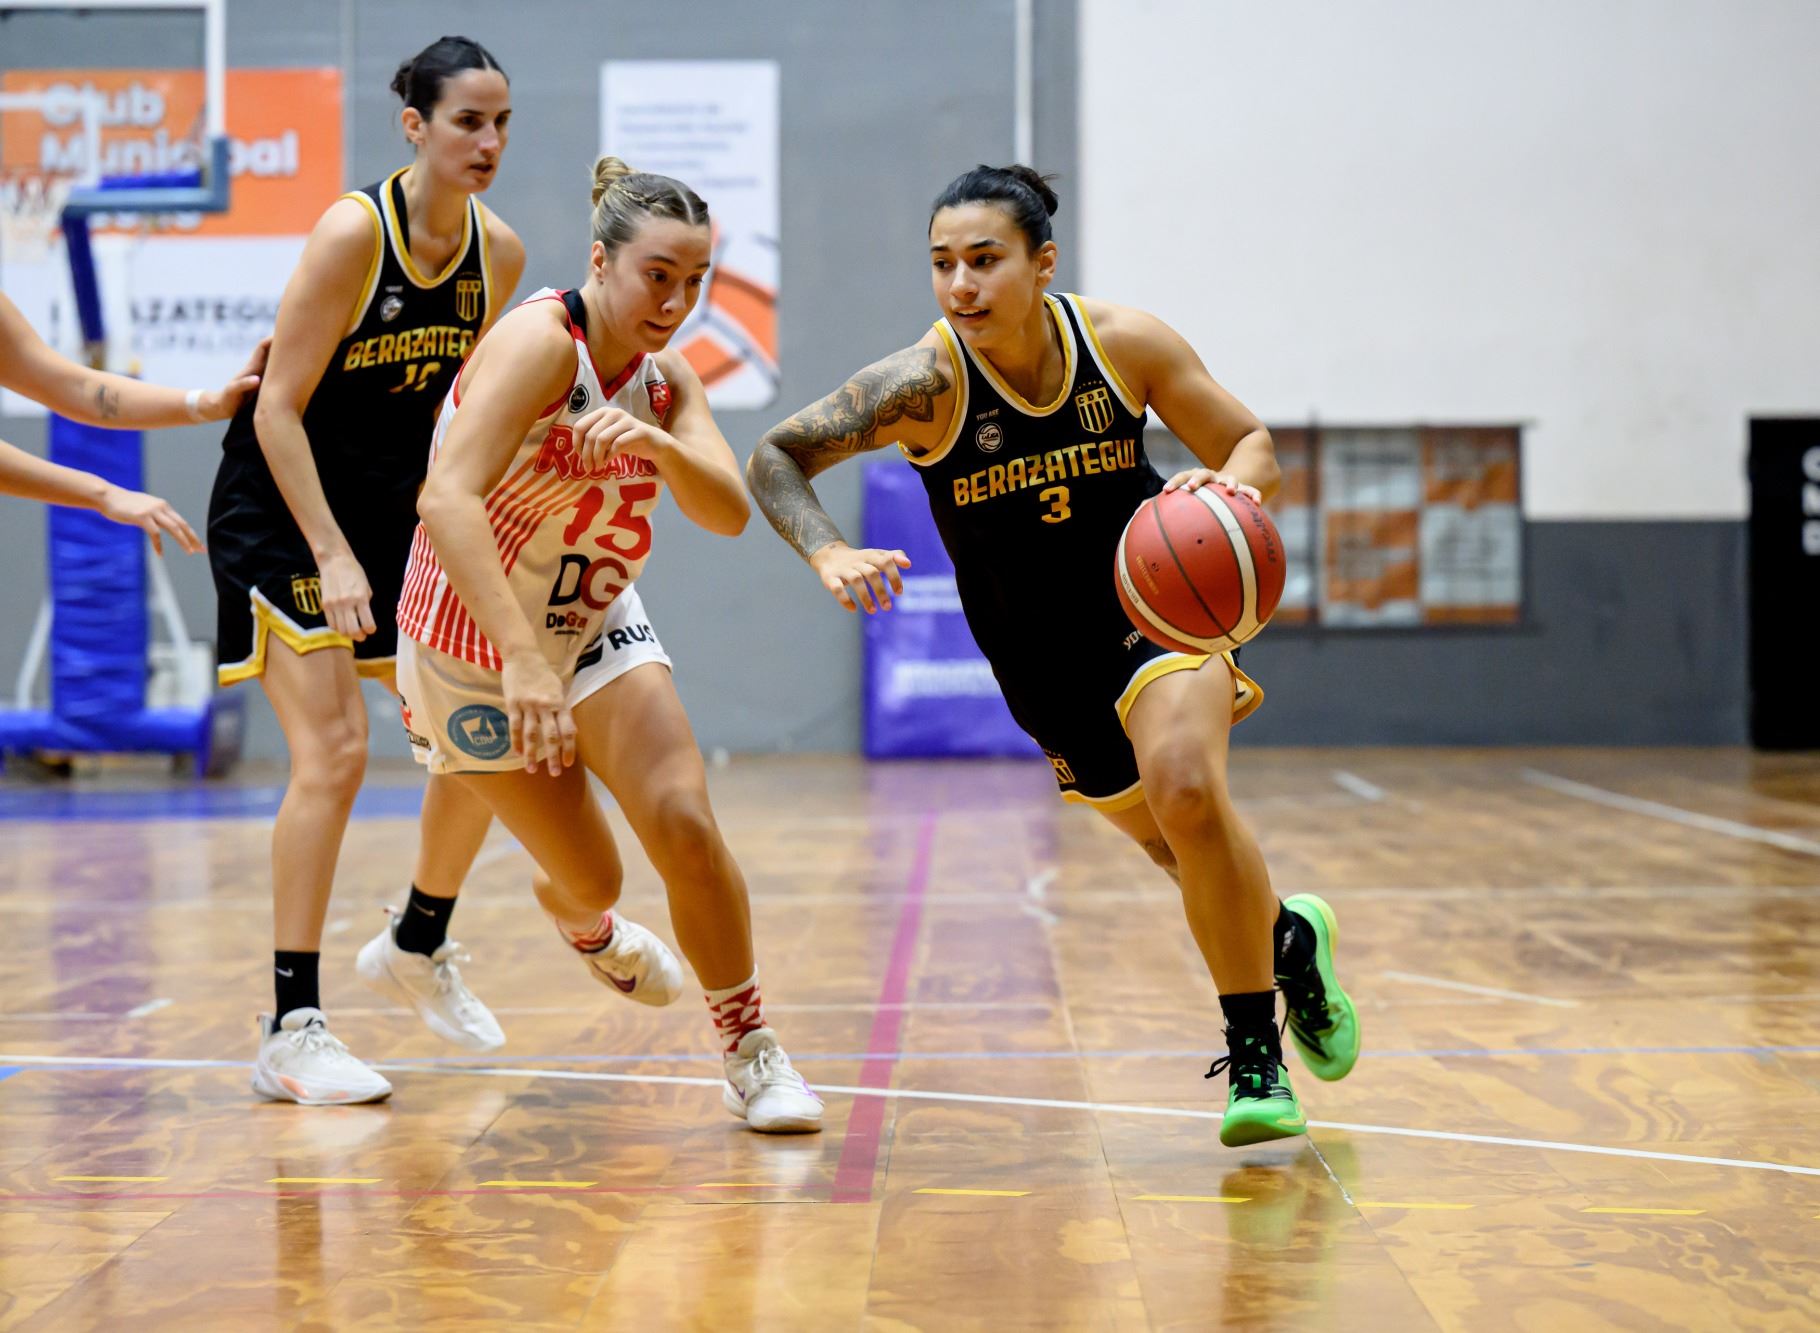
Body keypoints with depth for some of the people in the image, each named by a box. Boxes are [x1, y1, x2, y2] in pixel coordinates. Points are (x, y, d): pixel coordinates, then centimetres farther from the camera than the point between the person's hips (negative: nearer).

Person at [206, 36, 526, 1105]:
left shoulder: (498, 253, -2)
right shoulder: (353, 233, -21)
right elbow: (278, 408, -20)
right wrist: (331, 554, -24)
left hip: (396, 512, 7)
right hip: (282, 508, -7)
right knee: (333, 752, -16)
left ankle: (418, 946, 28)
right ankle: (291, 1033, -10)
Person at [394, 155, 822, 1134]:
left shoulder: (667, 378, -4)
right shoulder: (540, 340, -26)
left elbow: (730, 514, -17)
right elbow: (447, 502, -38)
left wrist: (658, 446, -38)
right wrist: (522, 660, -47)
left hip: (595, 626, 5)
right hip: (474, 651, -5)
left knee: (686, 827, -13)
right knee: (590, 879, 5)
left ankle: (751, 1053, 5)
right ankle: (575, 913, 45)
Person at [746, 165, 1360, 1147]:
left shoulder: (1124, 344, -16)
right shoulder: (926, 382, -21)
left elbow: (1249, 443, -3)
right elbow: (775, 459, -21)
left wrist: (1227, 486, -27)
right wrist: (829, 556, -39)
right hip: (1041, 655, 1)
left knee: (1187, 789, -28)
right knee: (1195, 860, 11)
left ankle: (1255, 1059, -12)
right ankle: (1288, 936, 47)